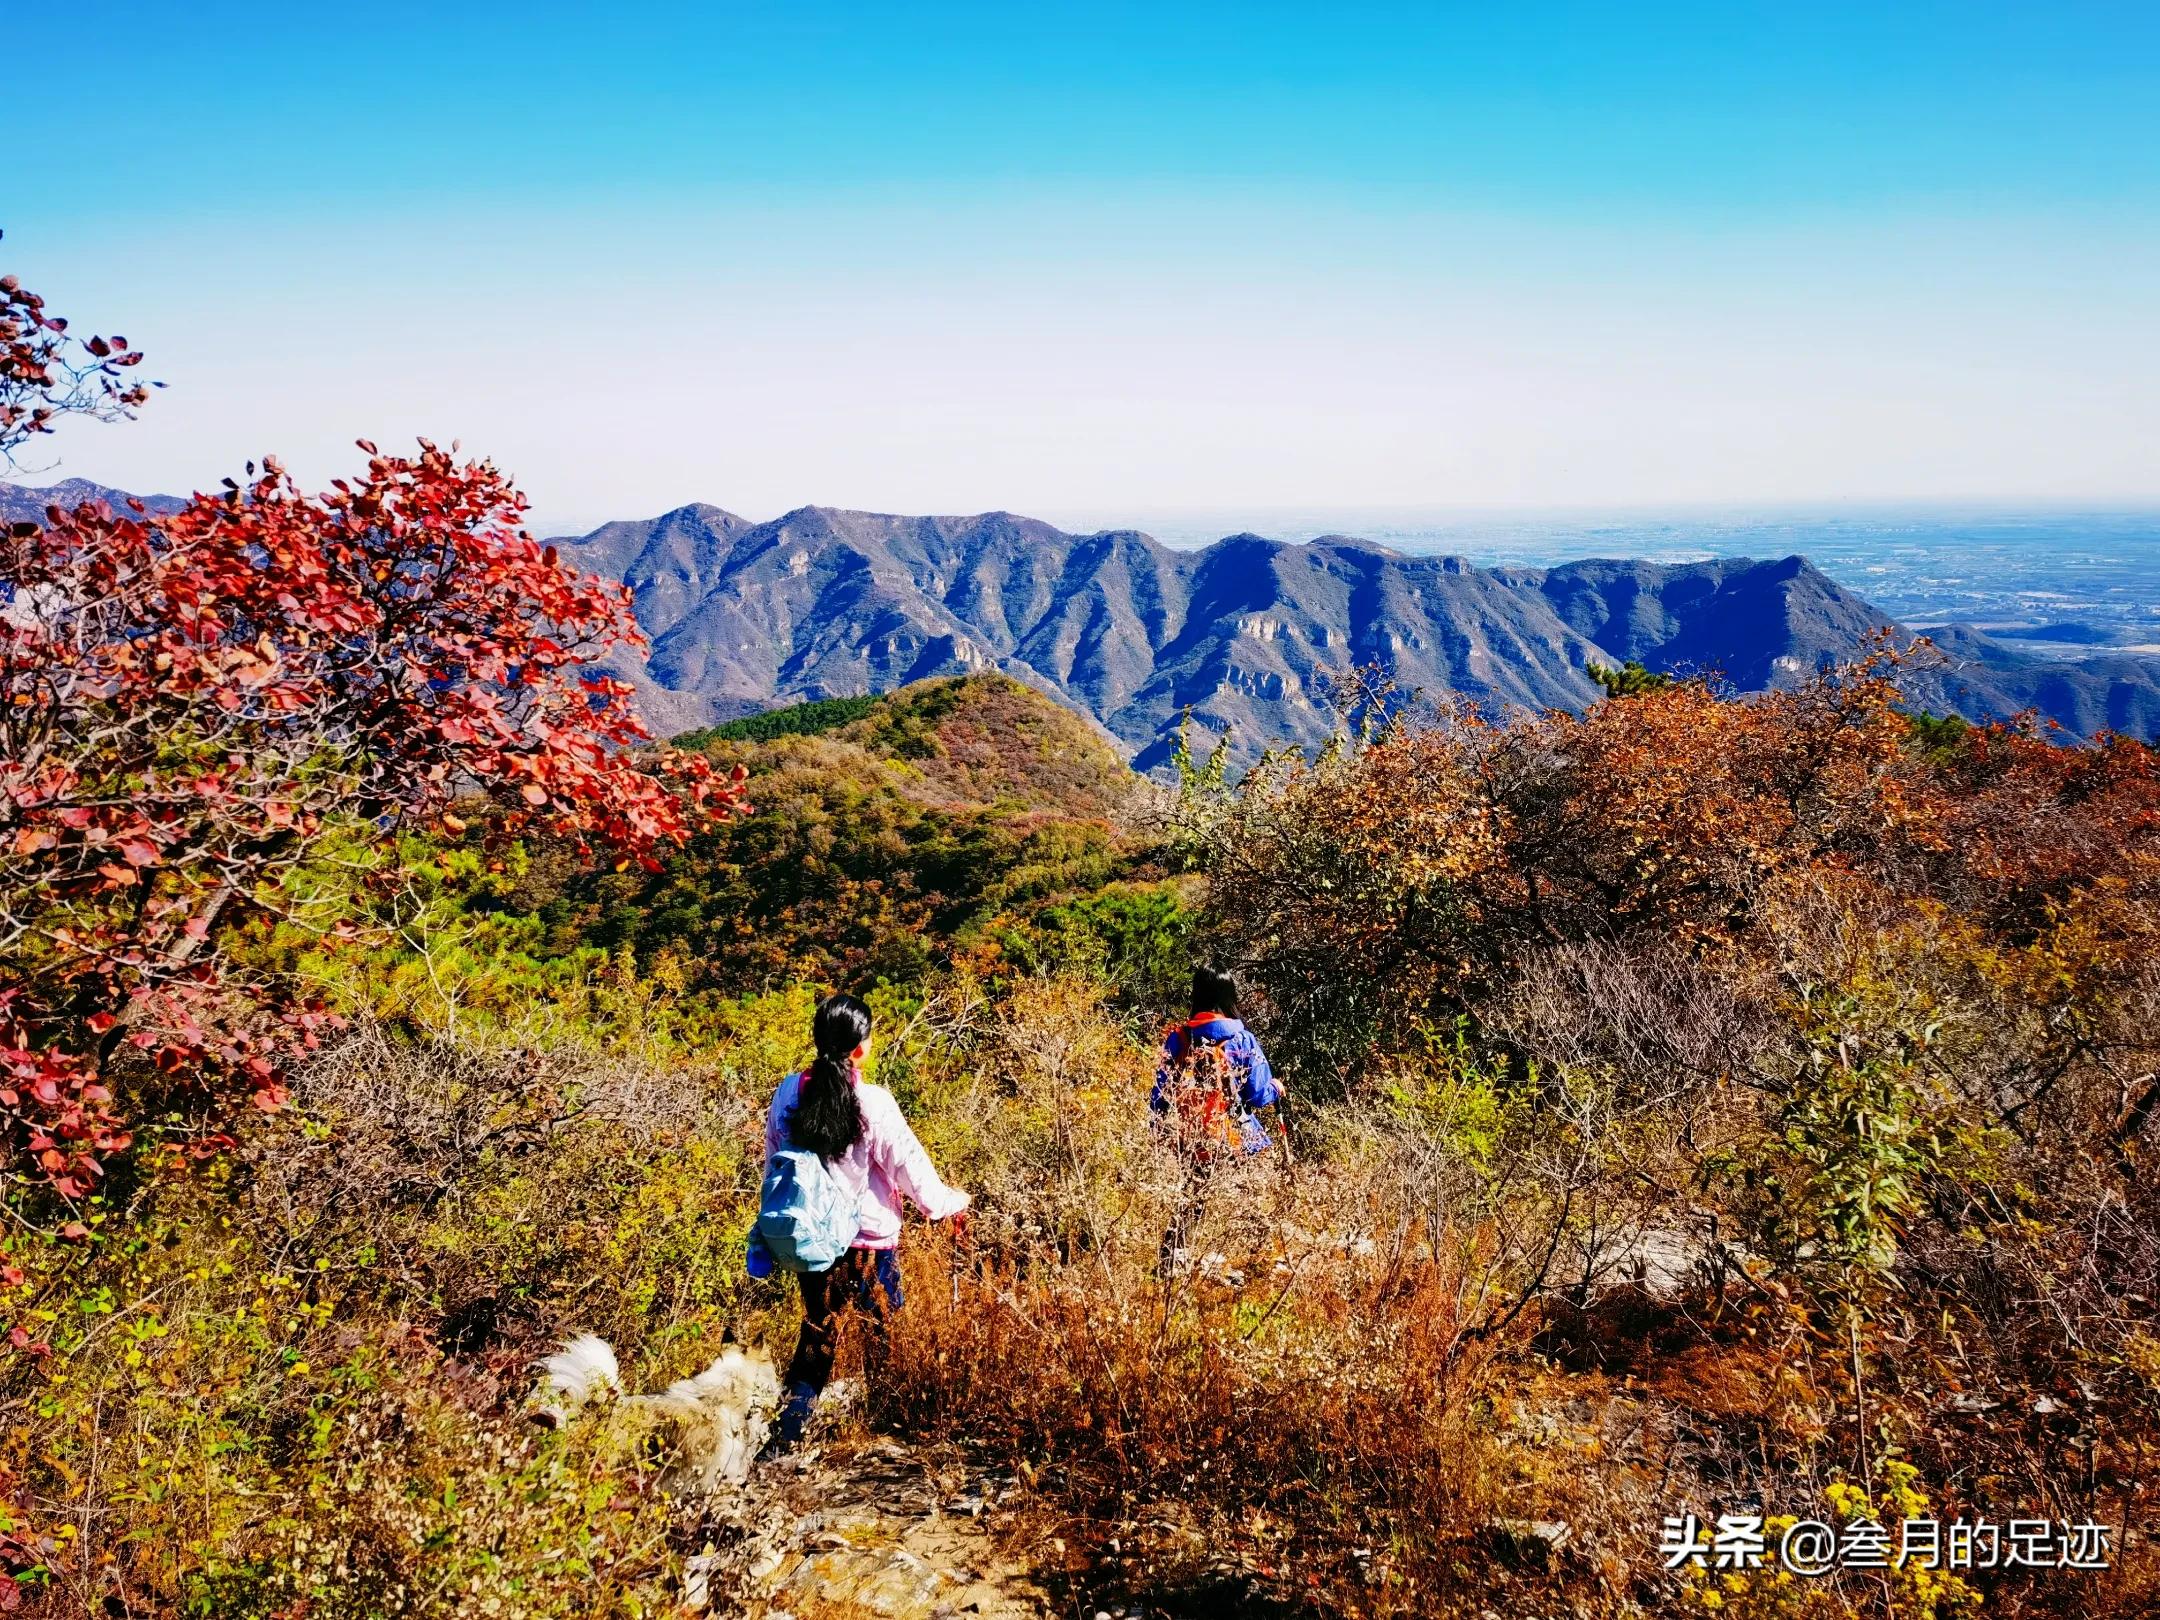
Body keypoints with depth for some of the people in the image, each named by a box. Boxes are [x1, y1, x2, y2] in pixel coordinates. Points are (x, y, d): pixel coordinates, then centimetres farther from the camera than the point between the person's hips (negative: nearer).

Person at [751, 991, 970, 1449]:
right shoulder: (873, 1104, -21)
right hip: (868, 1240, -4)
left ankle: (785, 1437, 14)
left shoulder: (789, 1094, -6)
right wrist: (950, 1205, 7)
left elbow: (775, 1163, 7)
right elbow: (910, 1165, -12)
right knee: (886, 1333, 15)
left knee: (818, 1333, 17)